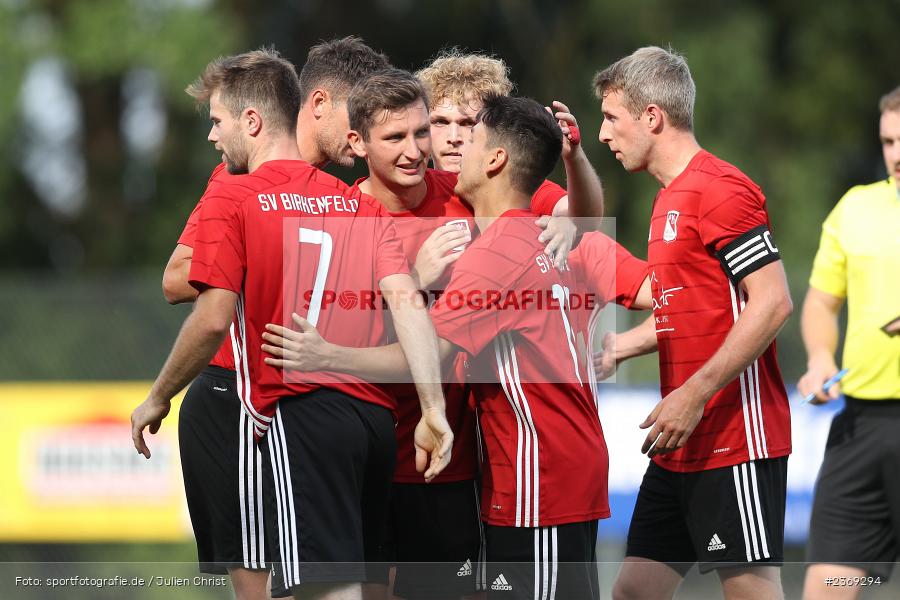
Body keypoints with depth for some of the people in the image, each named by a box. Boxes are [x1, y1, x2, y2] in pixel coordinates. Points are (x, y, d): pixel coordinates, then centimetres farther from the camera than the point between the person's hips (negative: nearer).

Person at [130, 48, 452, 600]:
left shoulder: (231, 202, -1)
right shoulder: (360, 203, 16)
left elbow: (214, 320, -8)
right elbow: (406, 300, 4)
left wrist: (157, 399, 5)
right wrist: (434, 411, -2)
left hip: (303, 415, -7)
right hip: (376, 417, 7)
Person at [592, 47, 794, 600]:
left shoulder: (719, 189, -12)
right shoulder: (671, 198, 18)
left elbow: (772, 302, -20)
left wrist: (695, 394, -22)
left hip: (735, 441, -10)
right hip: (680, 449, 10)